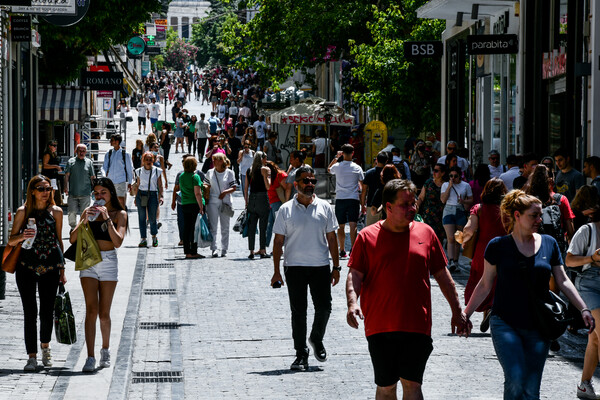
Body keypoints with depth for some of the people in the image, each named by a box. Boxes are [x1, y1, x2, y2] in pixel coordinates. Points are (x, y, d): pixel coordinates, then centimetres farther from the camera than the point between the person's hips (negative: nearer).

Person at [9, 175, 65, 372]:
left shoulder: (56, 212, 5)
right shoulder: (23, 212, 0)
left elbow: (59, 241, 12)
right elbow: (11, 241, 1)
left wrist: (62, 270, 11)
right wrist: (22, 236, -21)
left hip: (50, 266, 1)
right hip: (27, 266, -1)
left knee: (47, 311, 5)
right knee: (30, 312, -4)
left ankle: (45, 346, 32)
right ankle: (32, 356, 0)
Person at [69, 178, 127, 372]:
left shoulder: (119, 214, 2)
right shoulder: (89, 211, 9)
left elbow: (118, 242, -12)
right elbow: (73, 239, 3)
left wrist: (107, 218, -17)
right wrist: (85, 221, -11)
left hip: (108, 261, -1)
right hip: (88, 261, 1)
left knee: (104, 313, 4)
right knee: (91, 310, -9)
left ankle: (105, 349, 28)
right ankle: (90, 357, -12)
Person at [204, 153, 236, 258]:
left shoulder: (229, 173, 3)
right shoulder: (210, 173, 11)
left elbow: (233, 188, 0)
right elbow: (206, 185, 18)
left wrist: (225, 192, -16)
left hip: (225, 202, -1)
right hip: (213, 202, 1)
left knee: (225, 227, 4)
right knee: (213, 226, -7)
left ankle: (224, 249, 10)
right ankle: (214, 249, -7)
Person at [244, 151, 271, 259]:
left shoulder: (249, 171, 10)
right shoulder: (264, 169, -5)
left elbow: (246, 188, 11)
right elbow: (267, 186, -10)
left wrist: (247, 202, 16)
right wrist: (268, 175, 3)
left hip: (252, 198, 5)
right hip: (262, 198, -5)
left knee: (251, 227, 6)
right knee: (263, 227, 0)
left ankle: (251, 251, 5)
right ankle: (262, 251, 0)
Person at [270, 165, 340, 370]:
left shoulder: (324, 207, 7)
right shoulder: (286, 210, 2)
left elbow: (331, 238, 11)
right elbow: (278, 241, 3)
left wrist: (336, 267, 7)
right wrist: (276, 271, -2)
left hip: (321, 266, 1)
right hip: (295, 267, -1)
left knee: (324, 307, -2)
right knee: (298, 311, 2)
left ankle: (316, 339, 26)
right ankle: (301, 354, 9)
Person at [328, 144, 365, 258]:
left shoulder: (337, 166, -1)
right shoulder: (357, 168, -1)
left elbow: (329, 169, 25)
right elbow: (363, 187, 1)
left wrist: (336, 157, 21)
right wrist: (363, 204, 7)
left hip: (340, 199, 1)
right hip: (354, 199, -1)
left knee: (341, 226, 8)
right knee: (353, 225, -5)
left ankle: (342, 250, 13)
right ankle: (353, 248, -17)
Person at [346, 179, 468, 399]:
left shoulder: (425, 233, 9)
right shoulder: (367, 237, 3)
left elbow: (442, 275, 15)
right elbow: (355, 275, -1)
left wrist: (457, 311, 16)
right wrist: (353, 302, -19)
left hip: (417, 326, 1)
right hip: (380, 328, 0)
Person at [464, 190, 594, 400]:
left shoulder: (549, 244, 6)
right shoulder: (498, 246, -1)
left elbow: (563, 281, 9)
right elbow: (485, 285, 6)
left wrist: (583, 309, -1)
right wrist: (466, 314, 4)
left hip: (538, 327, 3)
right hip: (505, 324, -3)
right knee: (515, 379, -19)